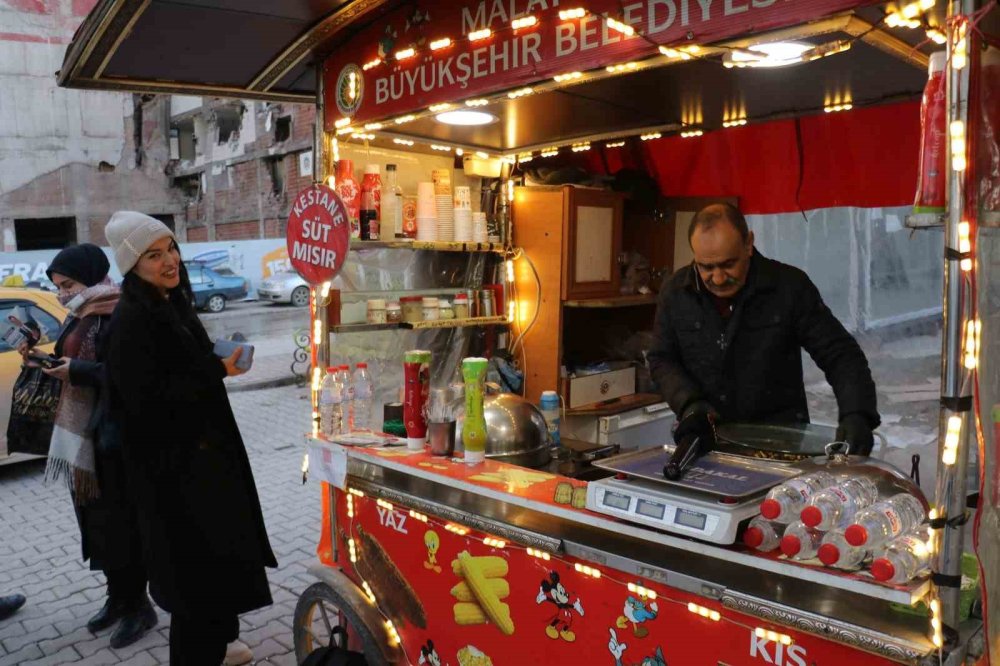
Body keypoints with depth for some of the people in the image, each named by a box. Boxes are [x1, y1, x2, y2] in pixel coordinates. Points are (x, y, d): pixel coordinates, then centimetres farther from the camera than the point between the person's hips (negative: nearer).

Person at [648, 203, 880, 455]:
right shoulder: (676, 292, -3)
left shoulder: (790, 286, -9)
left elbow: (841, 355, -5)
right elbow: (662, 360, 6)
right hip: (704, 436, 2)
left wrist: (857, 414, -21)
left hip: (779, 435, -2)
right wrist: (689, 402, -11)